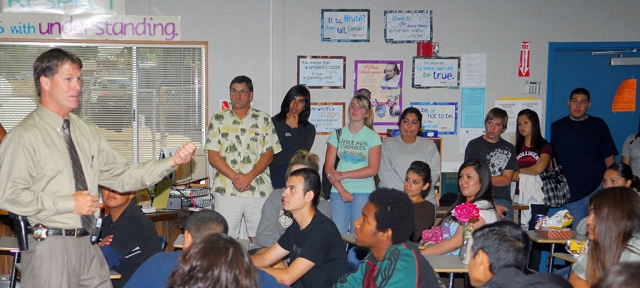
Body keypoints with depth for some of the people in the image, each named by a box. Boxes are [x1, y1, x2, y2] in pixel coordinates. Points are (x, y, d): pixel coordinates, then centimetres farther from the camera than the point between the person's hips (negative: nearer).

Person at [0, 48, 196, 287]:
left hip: (88, 243, 6)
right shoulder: (25, 135, -10)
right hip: (50, 246, -6)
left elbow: (121, 176, 8)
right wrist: (69, 204, -15)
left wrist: (173, 161, -4)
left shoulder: (87, 132, 11)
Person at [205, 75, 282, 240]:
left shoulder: (264, 120, 11)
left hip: (259, 190, 0)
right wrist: (235, 177, -11)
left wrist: (249, 176, -11)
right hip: (226, 190, 0)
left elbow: (269, 154, 4)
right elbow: (213, 155, 2)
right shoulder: (218, 120, 10)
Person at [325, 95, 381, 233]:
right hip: (338, 191, 1)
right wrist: (341, 189, -9)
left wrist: (343, 175, -8)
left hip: (364, 192, -1)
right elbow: (328, 167, 3)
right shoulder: (337, 134, 10)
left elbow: (373, 169, -4)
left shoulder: (373, 137, 5)